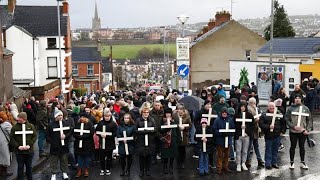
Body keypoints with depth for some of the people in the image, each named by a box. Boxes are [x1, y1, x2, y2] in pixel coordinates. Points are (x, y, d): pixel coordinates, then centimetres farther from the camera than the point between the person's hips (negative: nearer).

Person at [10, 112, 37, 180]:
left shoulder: (31, 126, -3)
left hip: (29, 151, 1)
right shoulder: (15, 127, -4)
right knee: (20, 167, 9)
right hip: (19, 151, -1)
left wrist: (29, 145, -14)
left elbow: (34, 136, -2)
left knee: (29, 166, 14)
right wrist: (18, 146, -15)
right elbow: (11, 138, -4)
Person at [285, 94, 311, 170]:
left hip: (303, 132, 1)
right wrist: (293, 126, -16)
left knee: (302, 147, 12)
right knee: (293, 147, 9)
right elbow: (287, 119, -4)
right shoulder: (290, 109, -4)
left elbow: (309, 120, 4)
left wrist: (307, 130, -5)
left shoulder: (305, 108, 1)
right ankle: (292, 162, 21)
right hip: (293, 132, -1)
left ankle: (302, 162, 24)